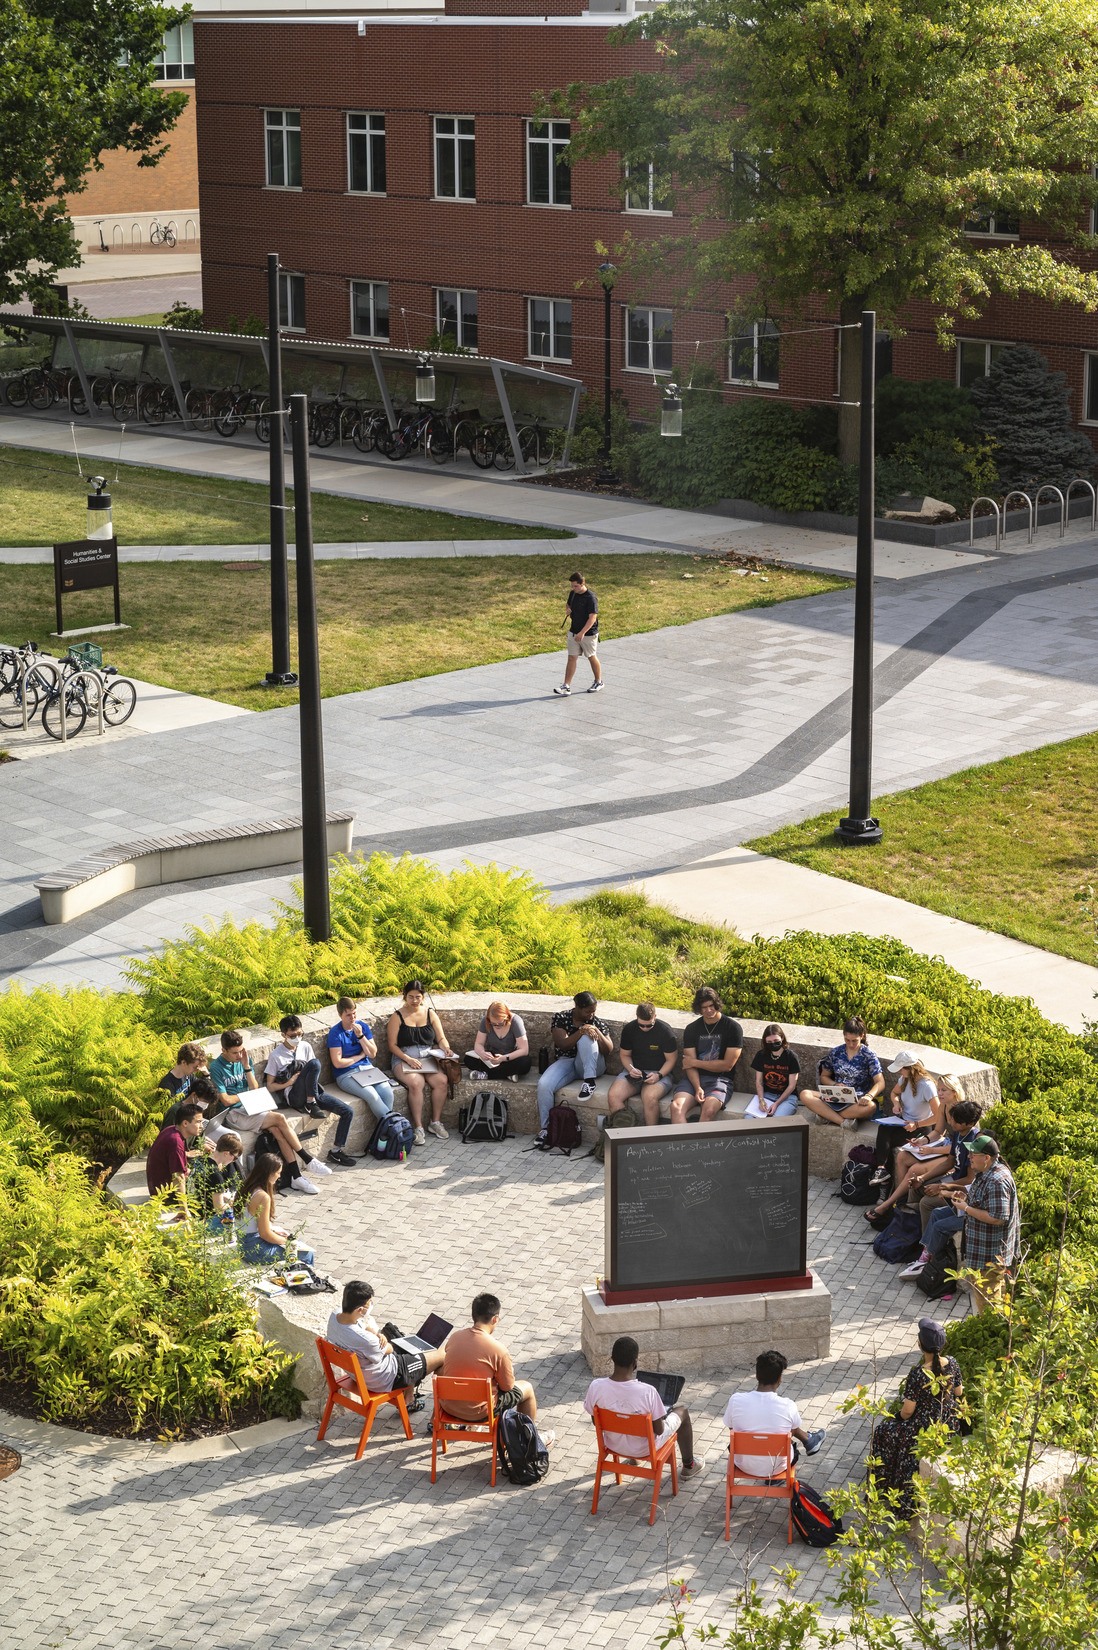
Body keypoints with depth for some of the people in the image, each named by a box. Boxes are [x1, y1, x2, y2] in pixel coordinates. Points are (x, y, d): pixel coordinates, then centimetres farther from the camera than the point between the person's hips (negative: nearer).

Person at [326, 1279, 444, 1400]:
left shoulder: (334, 1317, -19)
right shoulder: (364, 1339, -40)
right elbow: (388, 1350, -20)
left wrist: (377, 1335, -15)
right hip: (382, 1382, -8)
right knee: (440, 1356, 5)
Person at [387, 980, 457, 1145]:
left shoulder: (430, 1014, 13)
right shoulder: (397, 1017, 2)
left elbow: (441, 1038, 12)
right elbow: (392, 1045, -4)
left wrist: (446, 1048, -11)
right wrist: (408, 1059, -18)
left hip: (428, 1059, 4)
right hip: (404, 1060, -3)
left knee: (441, 1081, -27)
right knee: (416, 1083, -35)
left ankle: (435, 1122, -13)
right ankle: (418, 1127, -29)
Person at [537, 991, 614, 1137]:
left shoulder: (598, 1023, 4)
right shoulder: (560, 1018, 1)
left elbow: (608, 1051, -1)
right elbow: (562, 1044, -10)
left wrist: (597, 1033, -18)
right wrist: (580, 1031, -25)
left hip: (590, 1067, 0)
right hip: (565, 1061, 0)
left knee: (586, 1038, -31)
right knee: (543, 1085, -29)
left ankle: (589, 1081, -34)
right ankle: (546, 1128, -18)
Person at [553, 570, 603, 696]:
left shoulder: (590, 597, -21)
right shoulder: (573, 593, 2)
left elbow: (593, 618, -26)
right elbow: (568, 604, 24)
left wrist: (582, 633, -33)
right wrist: (569, 609, -2)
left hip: (588, 633, -6)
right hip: (573, 632, 6)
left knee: (592, 657, 10)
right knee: (571, 658, 2)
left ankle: (598, 682, 29)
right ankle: (566, 687, 0)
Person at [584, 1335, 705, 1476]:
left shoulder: (596, 1387, -26)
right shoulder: (647, 1392, -34)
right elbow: (659, 1430, -21)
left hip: (613, 1444, 3)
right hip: (645, 1447, -3)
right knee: (682, 1410, 23)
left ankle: (633, 1458, 55)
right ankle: (689, 1465, 43)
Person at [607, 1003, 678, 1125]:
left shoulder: (665, 1031, -8)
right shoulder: (629, 1029, 2)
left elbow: (671, 1059, -2)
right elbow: (625, 1055, 12)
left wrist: (659, 1075, -19)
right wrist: (631, 1069, -9)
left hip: (659, 1073, -4)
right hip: (634, 1072, 4)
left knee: (649, 1097, -37)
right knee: (613, 1096, -26)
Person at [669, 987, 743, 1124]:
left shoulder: (733, 1028, -1)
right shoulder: (692, 1029, 10)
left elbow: (727, 1065, -5)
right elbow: (690, 1064, 1)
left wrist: (695, 1062, 0)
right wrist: (697, 1088, -17)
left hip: (719, 1078, -3)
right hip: (694, 1078, 3)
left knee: (709, 1110, -35)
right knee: (676, 1106, -28)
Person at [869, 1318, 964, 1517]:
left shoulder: (918, 1375, -32)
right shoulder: (953, 1364, -15)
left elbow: (907, 1411, -22)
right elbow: (959, 1393, 3)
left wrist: (902, 1416, 1)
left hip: (924, 1430, -6)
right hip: (950, 1423, 6)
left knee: (884, 1433, 22)